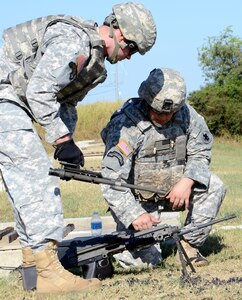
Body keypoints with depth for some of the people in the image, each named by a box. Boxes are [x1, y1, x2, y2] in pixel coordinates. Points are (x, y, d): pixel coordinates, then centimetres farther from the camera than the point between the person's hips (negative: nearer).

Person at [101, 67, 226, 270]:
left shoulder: (186, 114, -8)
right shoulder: (125, 125, -25)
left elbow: (200, 152, 1)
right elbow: (112, 180, -28)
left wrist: (187, 181, -20)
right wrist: (134, 215, -40)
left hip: (173, 190, 5)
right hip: (136, 201, -5)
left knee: (214, 187, -17)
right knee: (144, 260, -17)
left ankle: (189, 244, -2)